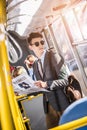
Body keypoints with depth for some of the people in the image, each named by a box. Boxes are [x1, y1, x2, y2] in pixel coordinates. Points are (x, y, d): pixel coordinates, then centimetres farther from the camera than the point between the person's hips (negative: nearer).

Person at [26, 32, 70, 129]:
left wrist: (46, 84, -26)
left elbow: (64, 80, -14)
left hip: (61, 102, -6)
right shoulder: (35, 64, 11)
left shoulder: (52, 55, -8)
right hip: (48, 104, 6)